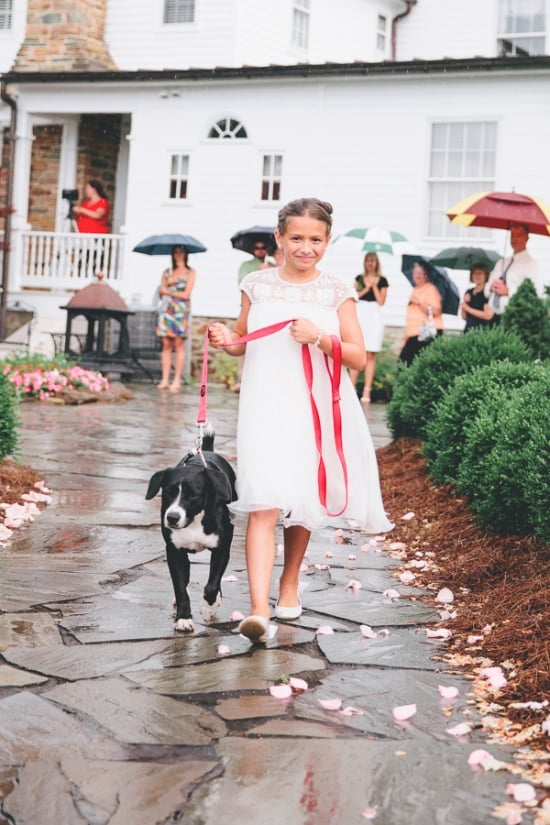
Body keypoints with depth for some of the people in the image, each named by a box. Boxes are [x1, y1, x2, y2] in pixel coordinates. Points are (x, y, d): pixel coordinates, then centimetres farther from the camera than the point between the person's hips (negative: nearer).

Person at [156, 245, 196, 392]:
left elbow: (186, 294, -4)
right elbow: (161, 293, 11)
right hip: (167, 310, 4)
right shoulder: (167, 272, 17)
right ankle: (165, 380, 1)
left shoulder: (190, 273, 5)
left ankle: (177, 381, -5)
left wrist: (168, 291, 1)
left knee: (179, 345, -5)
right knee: (166, 345, 0)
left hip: (181, 311, -4)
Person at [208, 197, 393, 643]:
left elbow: (359, 358, -2)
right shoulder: (257, 285, 4)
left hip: (317, 411, 1)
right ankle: (259, 610, -20)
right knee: (263, 506, -14)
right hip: (266, 408, -1)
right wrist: (227, 342, -6)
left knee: (303, 505, 15)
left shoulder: (337, 292, 1)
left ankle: (289, 583, 37)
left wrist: (321, 338, -17)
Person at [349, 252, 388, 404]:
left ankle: (367, 391, -4)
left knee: (370, 355, -3)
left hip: (374, 316, -1)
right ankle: (352, 387, -1)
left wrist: (374, 286, -7)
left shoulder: (382, 280, 7)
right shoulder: (359, 278, 11)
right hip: (360, 313, 1)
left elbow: (381, 301, -1)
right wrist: (367, 288, -9)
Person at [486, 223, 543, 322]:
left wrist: (508, 291, -14)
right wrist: (491, 287, -1)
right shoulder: (501, 263, 21)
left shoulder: (530, 263, -2)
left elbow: (536, 294, -14)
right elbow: (487, 292, 22)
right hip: (495, 317, 6)